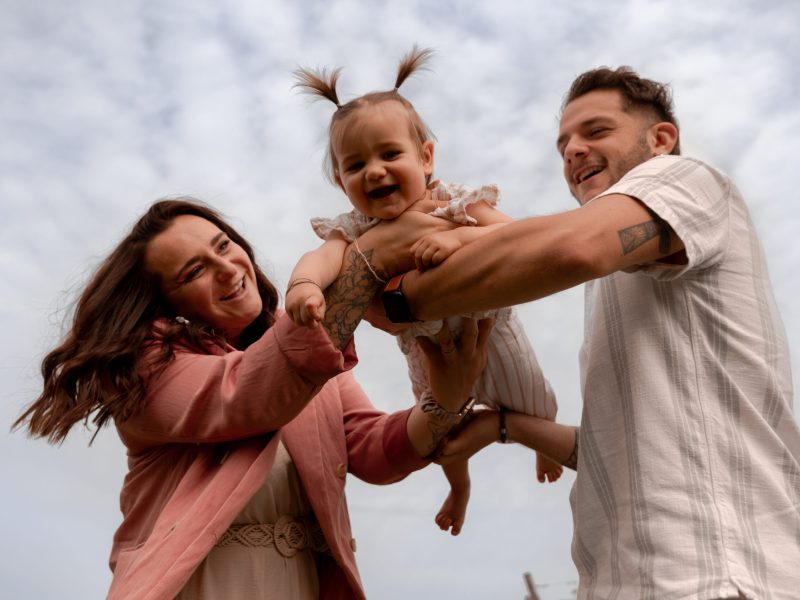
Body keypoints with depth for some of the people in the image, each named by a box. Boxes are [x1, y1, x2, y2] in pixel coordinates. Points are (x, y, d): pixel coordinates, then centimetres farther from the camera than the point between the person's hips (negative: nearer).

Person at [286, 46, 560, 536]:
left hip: (490, 331, -1)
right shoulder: (357, 231, -25)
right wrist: (304, 284, -70)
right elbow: (324, 256, -46)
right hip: (428, 352, 1)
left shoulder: (457, 203, -27)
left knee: (533, 413, 20)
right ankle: (460, 486, 56)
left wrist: (458, 237, -56)